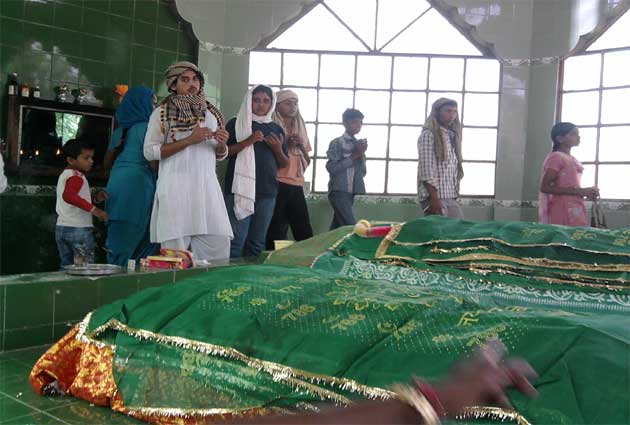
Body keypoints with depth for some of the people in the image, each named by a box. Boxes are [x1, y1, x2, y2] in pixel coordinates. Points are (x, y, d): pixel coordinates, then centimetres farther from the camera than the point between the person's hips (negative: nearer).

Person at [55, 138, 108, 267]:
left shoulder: (64, 175, 18)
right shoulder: (77, 177, -13)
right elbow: (68, 196, -32)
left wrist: (95, 198, 15)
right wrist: (93, 209, -35)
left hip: (61, 228, 9)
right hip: (78, 229, -9)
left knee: (66, 265, 15)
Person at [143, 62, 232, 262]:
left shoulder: (210, 113, 17)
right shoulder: (162, 113, 3)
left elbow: (220, 155, 23)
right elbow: (149, 152, -6)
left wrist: (221, 144, -1)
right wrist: (189, 140, -12)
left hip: (207, 186, 4)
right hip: (176, 187, -4)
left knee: (219, 245, -1)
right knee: (176, 248, -4)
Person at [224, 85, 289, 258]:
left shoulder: (276, 129, 16)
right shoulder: (236, 123, 6)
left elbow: (284, 164, 18)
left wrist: (278, 149, -3)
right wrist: (247, 141, -14)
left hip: (267, 193, 4)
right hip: (240, 190, -4)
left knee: (257, 243, 8)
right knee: (236, 240, -10)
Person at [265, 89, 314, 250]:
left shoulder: (300, 128, 18)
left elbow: (307, 162, 20)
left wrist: (302, 147, 1)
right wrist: (285, 144, -12)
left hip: (297, 185, 6)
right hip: (277, 184, -6)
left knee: (305, 231, 4)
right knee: (277, 231, -6)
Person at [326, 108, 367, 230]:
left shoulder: (359, 144, 15)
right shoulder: (337, 143, -5)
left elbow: (363, 172, 13)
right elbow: (332, 168, -15)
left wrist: (361, 154, -3)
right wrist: (354, 156, -14)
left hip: (351, 192, 7)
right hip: (339, 192, -7)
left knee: (337, 227, 9)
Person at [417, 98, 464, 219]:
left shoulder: (452, 136, 19)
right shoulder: (428, 134, -6)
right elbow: (426, 169, -14)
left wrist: (455, 193, 12)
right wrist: (434, 198, -21)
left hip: (451, 197, 8)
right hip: (435, 196, -8)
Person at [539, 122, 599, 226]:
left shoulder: (572, 160, 19)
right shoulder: (556, 157, -7)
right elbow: (545, 187, -17)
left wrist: (586, 192, 7)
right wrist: (579, 191, -18)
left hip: (574, 210, 9)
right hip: (563, 211, -9)